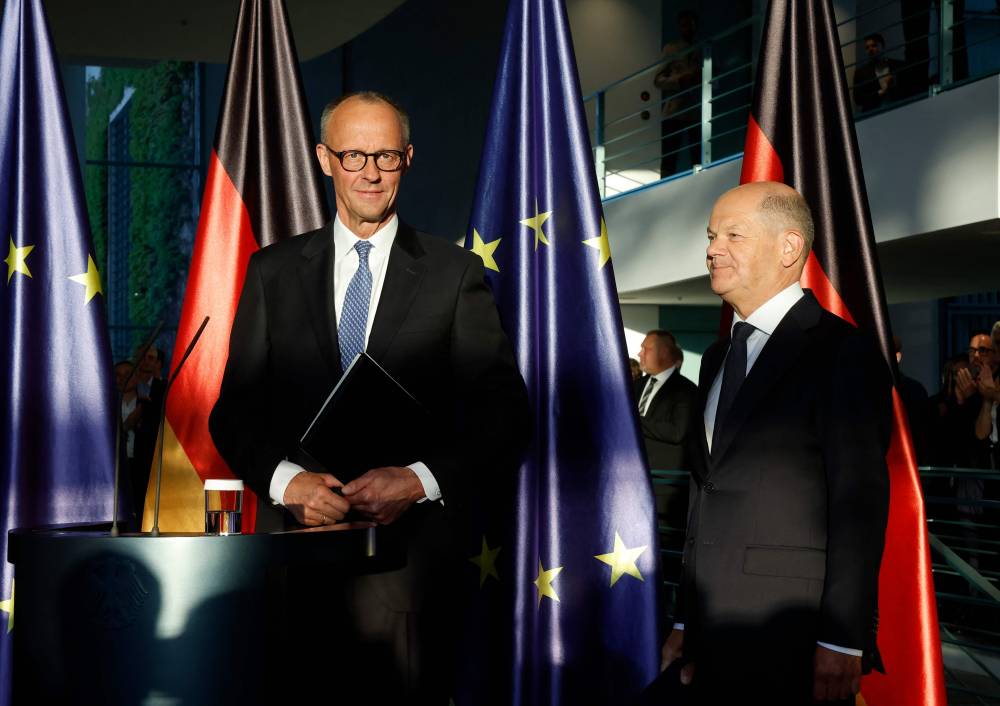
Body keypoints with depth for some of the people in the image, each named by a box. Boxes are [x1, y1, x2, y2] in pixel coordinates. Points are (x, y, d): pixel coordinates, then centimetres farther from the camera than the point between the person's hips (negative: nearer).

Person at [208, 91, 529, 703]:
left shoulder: (457, 274, 7)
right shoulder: (273, 272, 13)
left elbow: (504, 415, 3)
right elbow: (235, 411, 10)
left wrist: (421, 480, -12)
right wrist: (286, 480, -9)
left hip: (412, 534, -2)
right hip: (297, 536, 2)